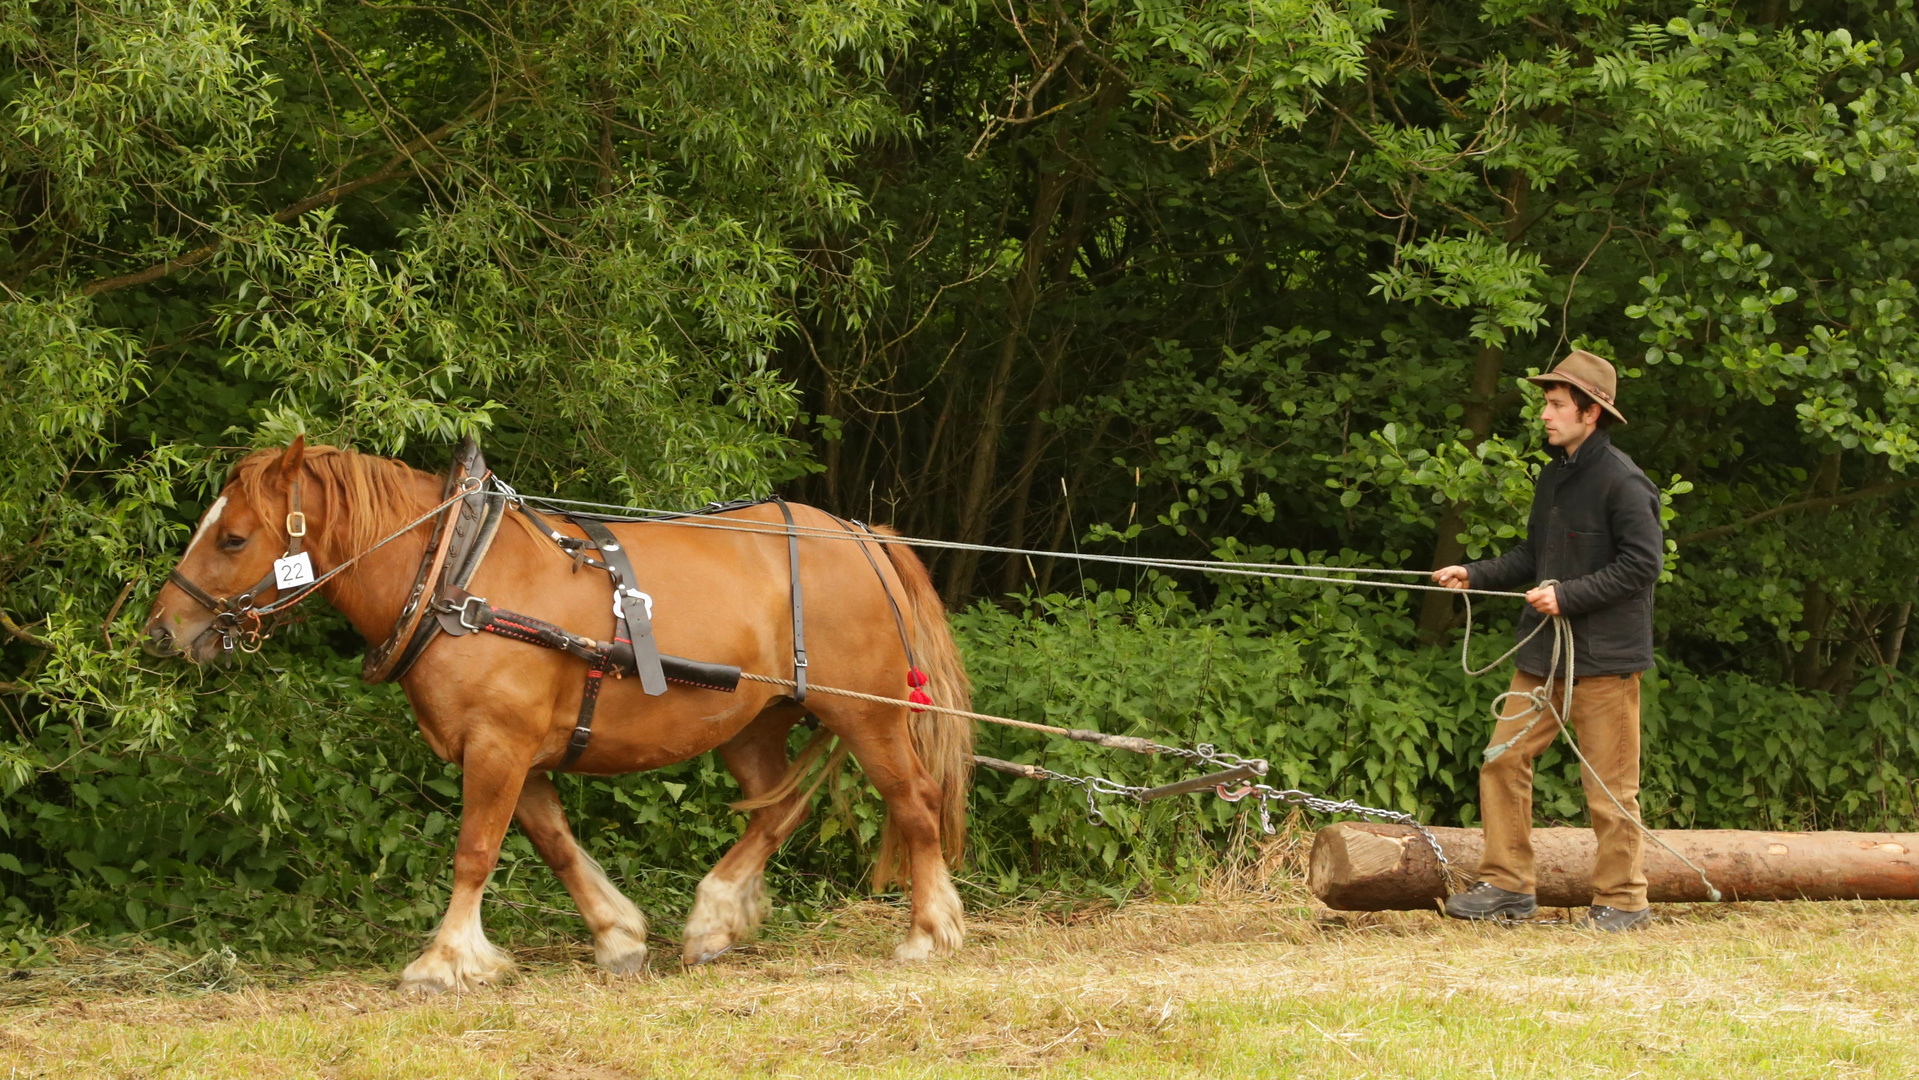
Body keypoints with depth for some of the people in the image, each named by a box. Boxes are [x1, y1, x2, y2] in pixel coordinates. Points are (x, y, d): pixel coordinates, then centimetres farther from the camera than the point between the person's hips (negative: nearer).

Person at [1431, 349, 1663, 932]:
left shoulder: (1622, 481, -13)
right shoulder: (1554, 476, 13)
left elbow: (1642, 563, -16)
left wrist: (1569, 595, -17)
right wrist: (1475, 574, 8)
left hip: (1604, 656, -8)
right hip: (1545, 651, 8)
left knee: (1609, 785, -2)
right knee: (1503, 759, 5)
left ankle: (1622, 900, 8)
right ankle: (1508, 885, 13)